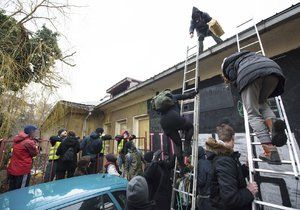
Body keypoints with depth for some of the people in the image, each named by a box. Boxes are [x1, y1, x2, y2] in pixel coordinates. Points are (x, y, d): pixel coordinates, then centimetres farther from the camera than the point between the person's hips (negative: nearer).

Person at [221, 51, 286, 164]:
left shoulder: (228, 62, 28)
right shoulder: (248, 54, 45)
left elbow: (235, 79, 13)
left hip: (250, 73, -5)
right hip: (273, 69, 6)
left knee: (253, 114, -3)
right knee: (261, 103, 23)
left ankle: (270, 152, -15)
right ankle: (273, 122, -9)